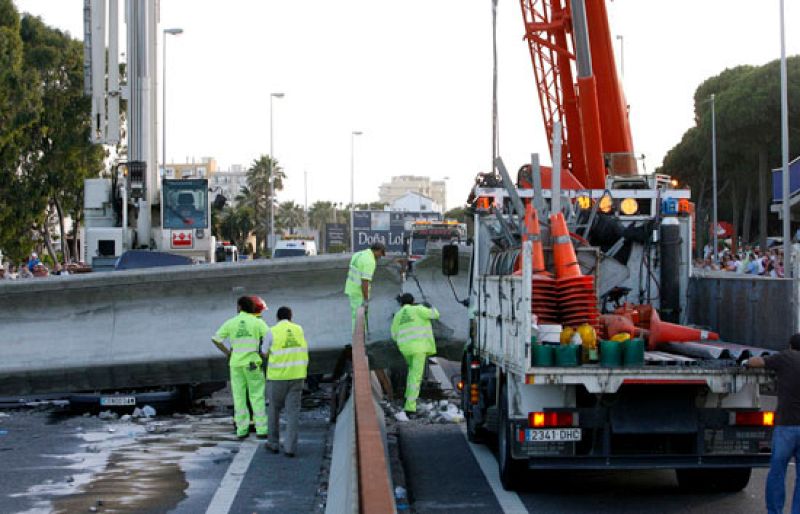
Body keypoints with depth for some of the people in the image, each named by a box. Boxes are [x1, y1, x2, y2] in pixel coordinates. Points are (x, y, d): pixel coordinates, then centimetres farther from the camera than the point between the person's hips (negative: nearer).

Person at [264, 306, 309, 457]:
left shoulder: (273, 332, -6)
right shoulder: (299, 330, 4)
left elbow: (265, 353, 3)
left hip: (277, 376, -2)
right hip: (296, 376, 2)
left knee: (274, 409, 15)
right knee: (292, 411, 4)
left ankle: (273, 443, 22)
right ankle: (290, 447, -3)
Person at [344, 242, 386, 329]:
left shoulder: (358, 254, 9)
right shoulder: (370, 262, -21)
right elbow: (365, 281, -25)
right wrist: (366, 299, -20)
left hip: (351, 288, 9)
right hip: (359, 292, -9)